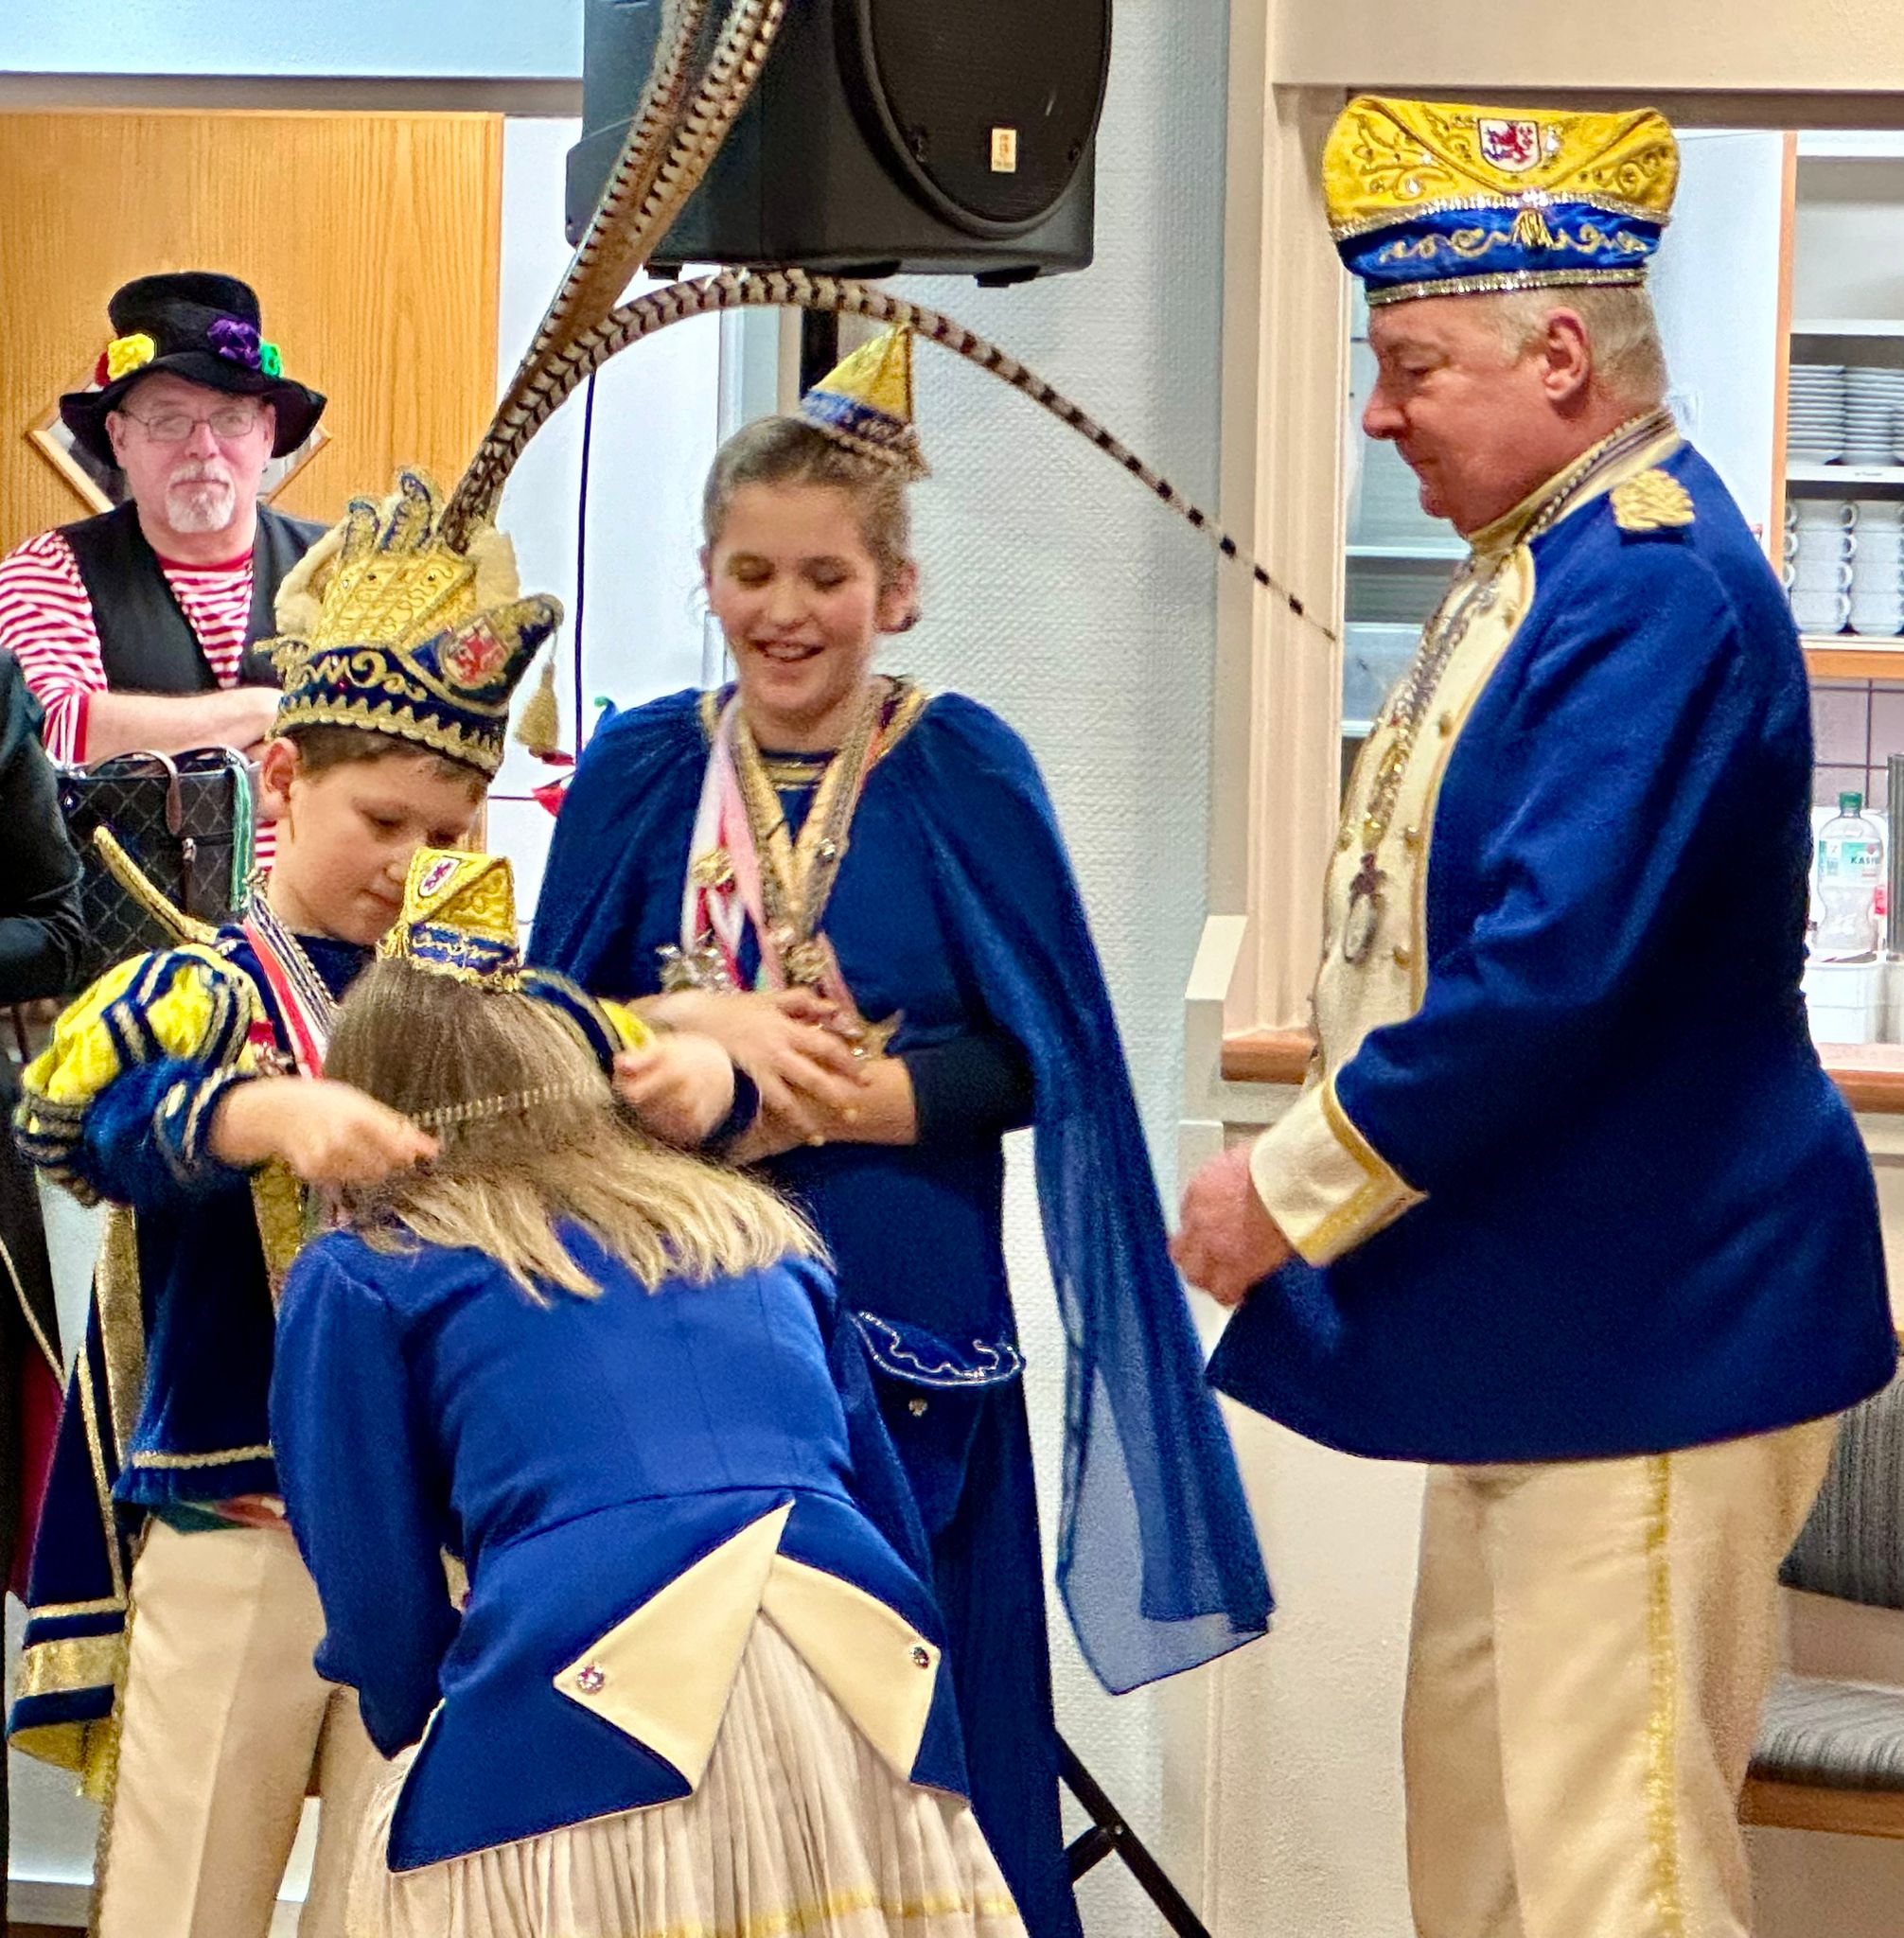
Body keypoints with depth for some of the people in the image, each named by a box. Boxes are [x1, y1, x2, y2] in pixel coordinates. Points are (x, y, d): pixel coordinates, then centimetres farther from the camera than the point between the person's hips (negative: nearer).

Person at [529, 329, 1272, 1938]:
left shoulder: (963, 770, -1)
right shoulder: (639, 771, 6)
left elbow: (1033, 1062, -5)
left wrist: (831, 1105, -16)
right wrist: (698, 1025, -13)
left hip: (911, 1330, -2)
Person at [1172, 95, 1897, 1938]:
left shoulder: (1651, 593, -21)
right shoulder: (1543, 562, 11)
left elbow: (1551, 973, -28)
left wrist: (1292, 1187, -18)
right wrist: (1321, 1184, 13)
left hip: (1649, 1330, -11)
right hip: (1531, 1317, 11)